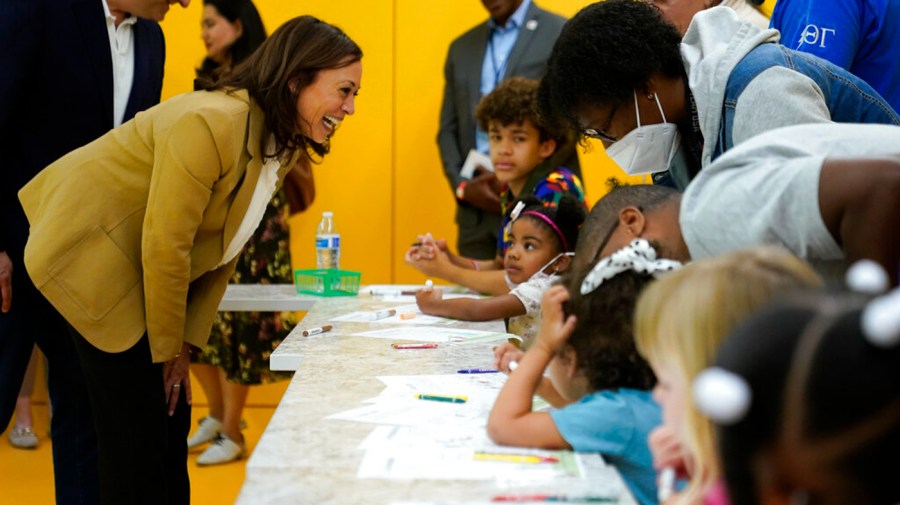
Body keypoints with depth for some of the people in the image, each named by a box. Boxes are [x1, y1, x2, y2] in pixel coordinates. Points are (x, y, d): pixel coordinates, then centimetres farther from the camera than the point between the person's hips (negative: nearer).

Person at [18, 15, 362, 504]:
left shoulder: (282, 147, 2)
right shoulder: (211, 124, -28)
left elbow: (224, 244, 6)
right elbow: (165, 245, -25)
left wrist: (186, 342, 2)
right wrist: (168, 349, -13)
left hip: (142, 272, 9)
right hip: (91, 253, -9)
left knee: (171, 422, 10)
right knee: (138, 428, -7)